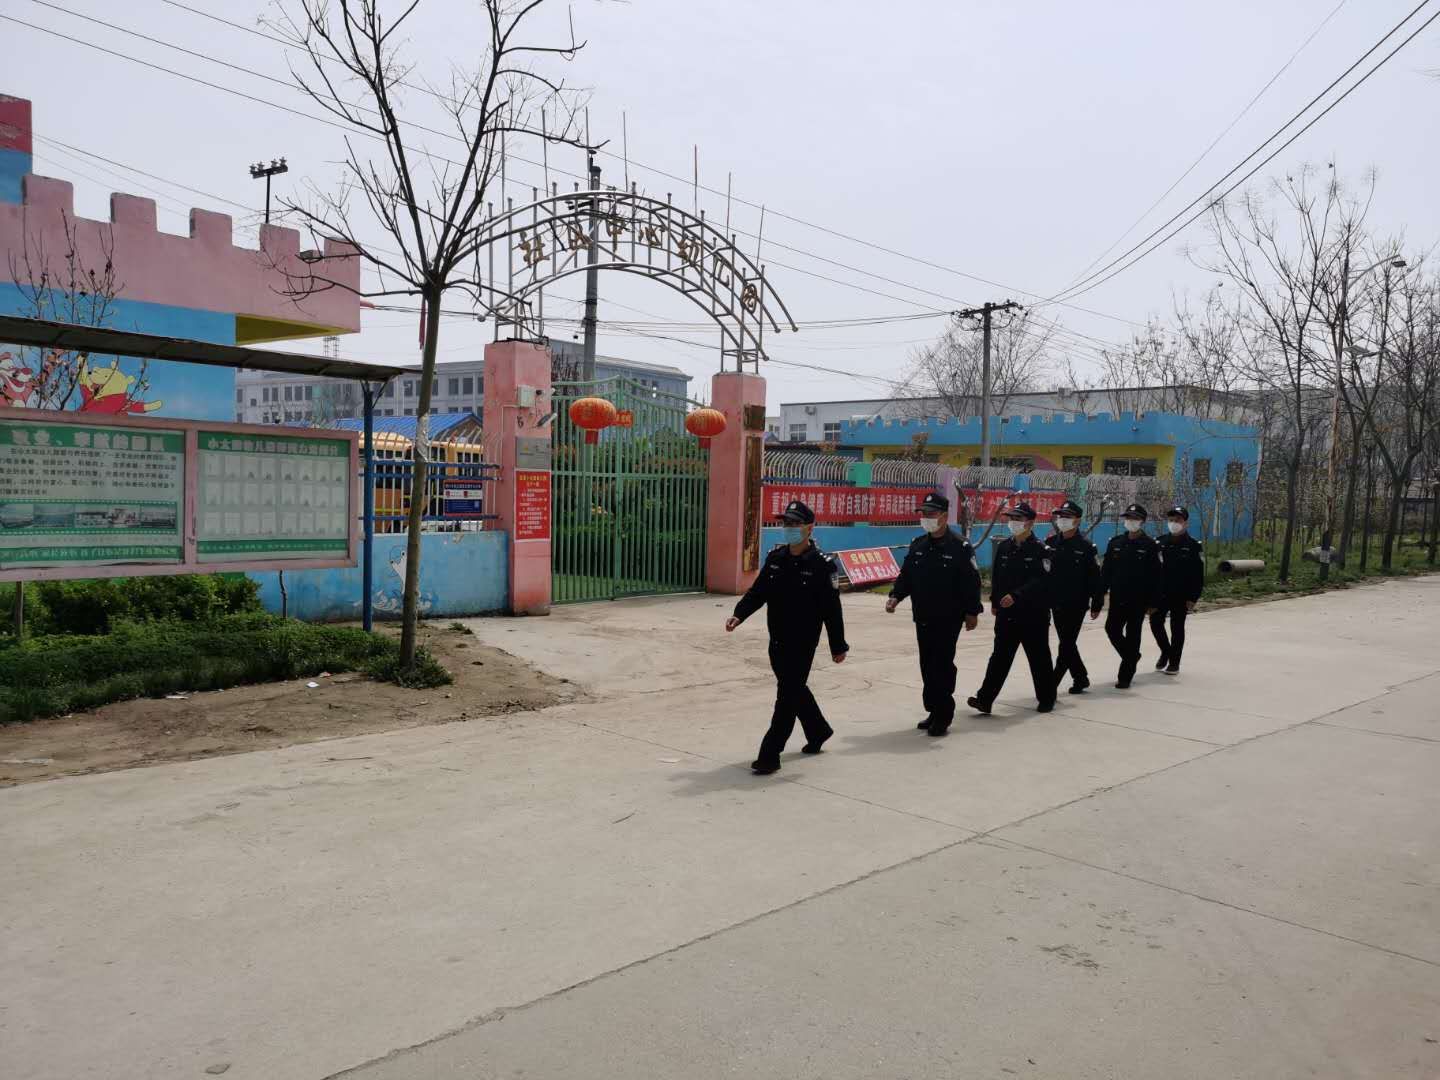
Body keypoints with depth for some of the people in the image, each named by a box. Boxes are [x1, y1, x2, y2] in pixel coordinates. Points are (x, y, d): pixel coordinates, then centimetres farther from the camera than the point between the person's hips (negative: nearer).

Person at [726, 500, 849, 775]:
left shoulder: (821, 564, -13)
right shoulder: (775, 558, 4)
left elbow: (831, 609, -11)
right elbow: (758, 592, 6)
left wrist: (838, 646, -8)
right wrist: (739, 614, -11)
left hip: (803, 643, -7)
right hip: (777, 641, 7)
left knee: (787, 696, -5)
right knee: (795, 689, 21)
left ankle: (770, 754, 0)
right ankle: (818, 731, 44)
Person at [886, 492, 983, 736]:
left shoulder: (960, 547, -9)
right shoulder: (917, 546, 9)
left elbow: (972, 582, -9)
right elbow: (905, 576, 12)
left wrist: (972, 612, -10)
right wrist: (895, 596, -3)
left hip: (949, 619, -6)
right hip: (923, 618, 6)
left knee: (942, 665, -6)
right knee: (927, 665, 11)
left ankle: (943, 715, 2)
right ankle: (934, 711, 23)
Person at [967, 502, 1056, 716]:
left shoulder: (1040, 550, -10)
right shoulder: (1004, 547, 8)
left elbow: (1039, 582, -20)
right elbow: (996, 576, 14)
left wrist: (1016, 596, -28)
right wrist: (995, 601, 12)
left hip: (1033, 615, -4)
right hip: (1006, 613, 5)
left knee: (1039, 657, 8)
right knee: (1000, 656, 2)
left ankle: (1046, 698, 24)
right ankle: (984, 699, -2)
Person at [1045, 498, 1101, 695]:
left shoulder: (1086, 547, -7)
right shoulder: (1051, 542, 5)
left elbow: (1095, 576, -7)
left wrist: (1096, 601, -9)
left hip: (1076, 604, -5)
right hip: (1056, 602, 5)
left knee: (1066, 645, -5)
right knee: (1066, 643, 14)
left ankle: (1052, 684, -4)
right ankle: (1080, 678, 30)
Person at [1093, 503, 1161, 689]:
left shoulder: (1149, 546, -5)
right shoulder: (1115, 543, 5)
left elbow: (1155, 576, -7)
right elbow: (1105, 573, 5)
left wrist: (1152, 602, -11)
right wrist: (1098, 600, 2)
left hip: (1138, 600, -4)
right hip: (1118, 598, 4)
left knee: (1132, 635, 2)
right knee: (1112, 629, 6)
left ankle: (1125, 676, 9)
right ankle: (1132, 658, 33)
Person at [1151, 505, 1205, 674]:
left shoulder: (1193, 546, -5)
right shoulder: (1159, 543, 5)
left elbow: (1198, 576, -6)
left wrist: (1193, 598, -11)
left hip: (1181, 596, -3)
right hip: (1161, 593, 3)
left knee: (1177, 628, 3)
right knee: (1155, 622, -1)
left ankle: (1174, 663, 14)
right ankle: (1165, 651, 23)